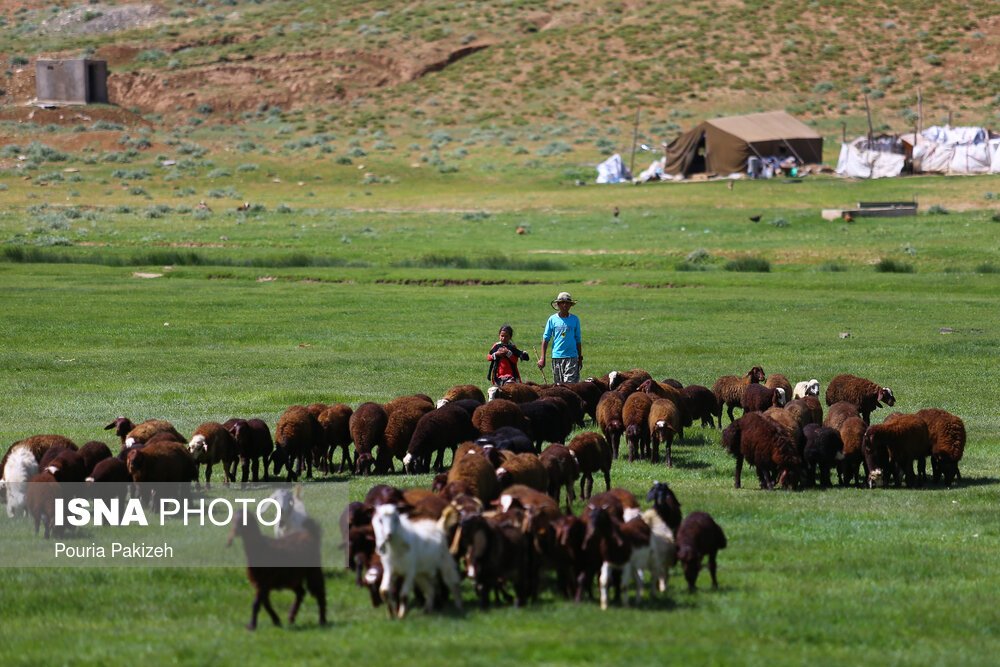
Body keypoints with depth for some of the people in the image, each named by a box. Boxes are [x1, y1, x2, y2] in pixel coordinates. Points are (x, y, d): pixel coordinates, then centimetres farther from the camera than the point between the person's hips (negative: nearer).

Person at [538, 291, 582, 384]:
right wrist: (542, 358, 1)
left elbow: (578, 340, 12)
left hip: (572, 356, -1)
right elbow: (545, 339, 6)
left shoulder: (575, 319, 6)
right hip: (557, 356, 1)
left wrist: (580, 358, 13)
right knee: (558, 384, 6)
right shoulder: (553, 319, 4)